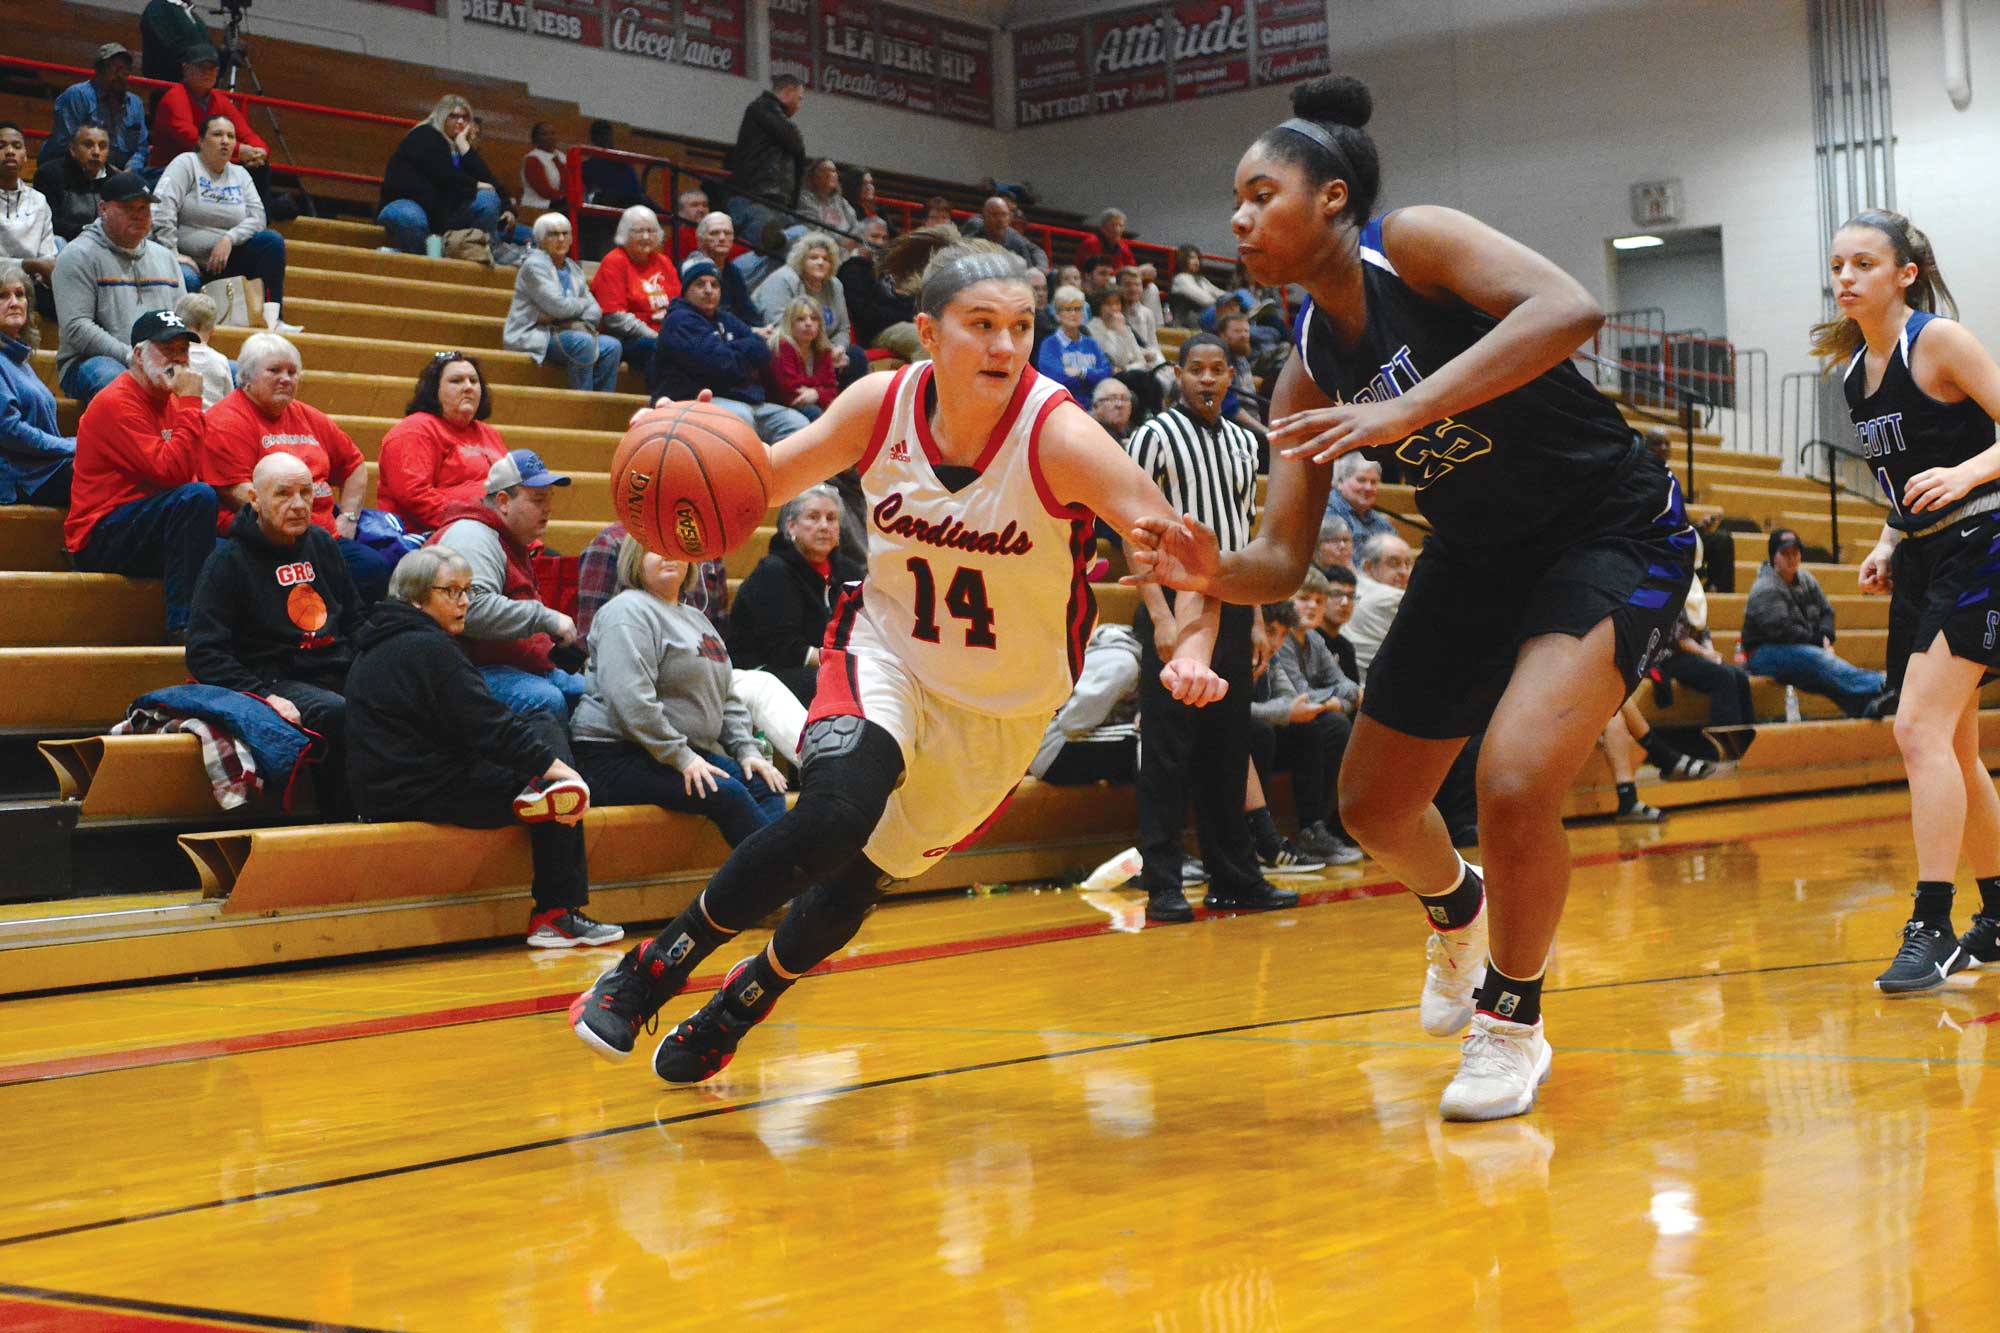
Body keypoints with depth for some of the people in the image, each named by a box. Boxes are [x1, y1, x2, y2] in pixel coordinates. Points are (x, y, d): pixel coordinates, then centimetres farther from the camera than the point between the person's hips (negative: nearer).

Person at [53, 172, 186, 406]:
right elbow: (76, 327, -10)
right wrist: (130, 357, -18)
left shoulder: (164, 257, 23)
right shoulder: (79, 256, 1)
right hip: (89, 361, -5)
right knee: (110, 377, -42)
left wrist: (179, 353, -2)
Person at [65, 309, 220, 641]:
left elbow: (188, 472, 16)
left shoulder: (169, 401, 15)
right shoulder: (116, 404, -14)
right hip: (100, 540, -9)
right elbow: (171, 472, -24)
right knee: (197, 496, -30)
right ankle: (182, 623, -30)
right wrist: (191, 404, -20)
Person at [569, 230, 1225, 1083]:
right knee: (836, 813, -28)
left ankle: (735, 1009, 36)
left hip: (999, 708, 0)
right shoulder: (882, 405, -16)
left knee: (859, 879, 5)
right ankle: (651, 971, -9)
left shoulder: (1058, 435, -25)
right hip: (887, 653, 0)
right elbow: (762, 482, -3)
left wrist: (1191, 646, -50)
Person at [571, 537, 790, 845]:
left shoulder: (695, 619, 23)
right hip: (619, 756, -9)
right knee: (726, 793, -25)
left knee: (765, 787, -11)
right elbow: (630, 698, -20)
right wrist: (681, 758, -21)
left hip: (688, 753, 9)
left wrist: (747, 750, 10)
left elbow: (725, 698, 26)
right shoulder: (629, 611, -8)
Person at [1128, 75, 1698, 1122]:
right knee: (1373, 807, 11)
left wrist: (1407, 408, -42)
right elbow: (1282, 558, -2)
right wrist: (1212, 573, -25)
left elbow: (1570, 308, -36)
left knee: (1514, 783, -26)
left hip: (1613, 534, -7)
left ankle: (1513, 1026, 0)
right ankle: (1457, 909, 47)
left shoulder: (1411, 244, -19)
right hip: (1480, 555, 8)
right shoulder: (1306, 376, 0)